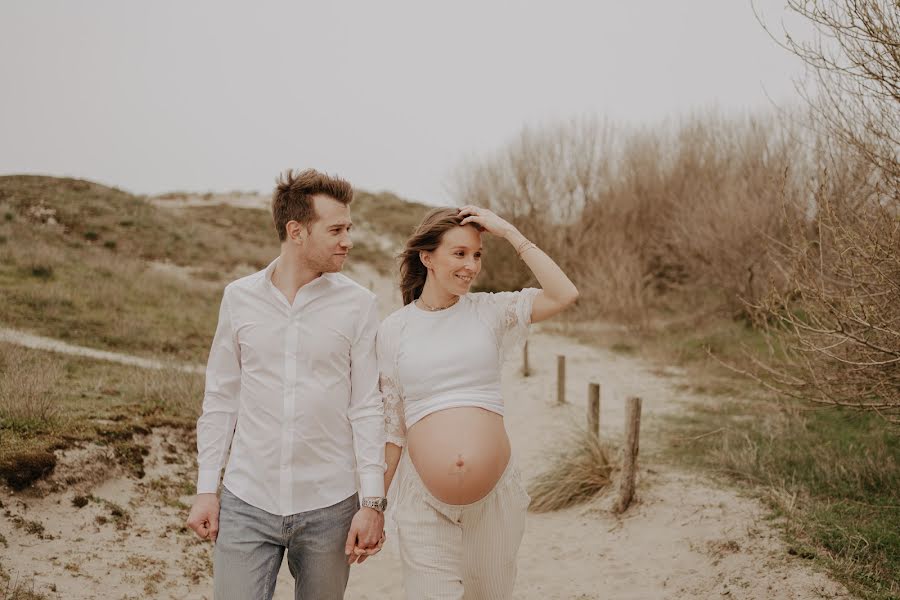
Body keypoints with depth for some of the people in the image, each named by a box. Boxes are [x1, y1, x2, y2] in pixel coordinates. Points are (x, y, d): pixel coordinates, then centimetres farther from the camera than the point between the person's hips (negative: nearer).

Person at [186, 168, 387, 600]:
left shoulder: (358, 304, -2)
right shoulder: (239, 297, 2)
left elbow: (367, 407, -2)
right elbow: (220, 400, 7)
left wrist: (373, 501, -6)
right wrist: (205, 489, 4)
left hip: (329, 507, 0)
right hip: (245, 503, 1)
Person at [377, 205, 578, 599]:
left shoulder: (489, 311, 1)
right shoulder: (393, 330, 0)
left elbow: (564, 295, -13)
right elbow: (391, 426, 4)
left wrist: (509, 233, -11)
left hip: (495, 496, 1)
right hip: (424, 500, -1)